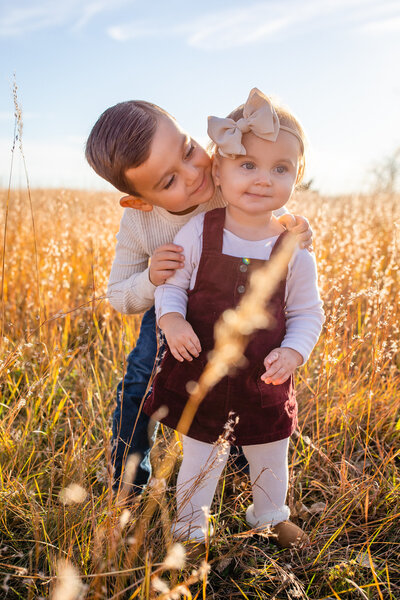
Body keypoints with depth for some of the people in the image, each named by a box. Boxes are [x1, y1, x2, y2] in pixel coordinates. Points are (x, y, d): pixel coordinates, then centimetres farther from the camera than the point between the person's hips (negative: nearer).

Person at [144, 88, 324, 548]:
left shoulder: (294, 251, -11)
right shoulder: (197, 233, -14)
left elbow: (307, 314, -1)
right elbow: (171, 284, -4)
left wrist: (293, 352, -18)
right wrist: (171, 319, -24)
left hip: (264, 383, 2)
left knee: (270, 459, 23)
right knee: (200, 459, 14)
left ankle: (270, 515, 53)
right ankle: (188, 527, 40)